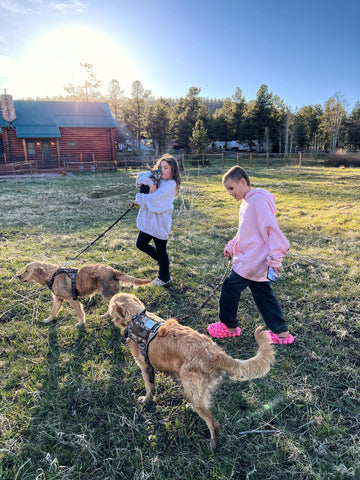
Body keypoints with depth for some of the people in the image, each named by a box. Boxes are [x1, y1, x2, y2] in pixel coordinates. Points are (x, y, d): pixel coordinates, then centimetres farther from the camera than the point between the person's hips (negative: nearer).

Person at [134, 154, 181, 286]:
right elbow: (141, 175, -4)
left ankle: (165, 278, 27)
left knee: (160, 250, 6)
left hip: (160, 222, -8)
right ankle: (163, 260, 39)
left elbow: (154, 198, -22)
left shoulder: (171, 184, -15)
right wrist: (151, 182, -21)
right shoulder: (157, 177, 8)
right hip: (148, 220, 8)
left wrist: (139, 199, -7)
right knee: (141, 244, 17)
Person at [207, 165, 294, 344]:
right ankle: (282, 332, 25)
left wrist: (275, 258, -23)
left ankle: (229, 326, 22)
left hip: (252, 260, -10)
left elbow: (272, 229, -21)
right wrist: (231, 246, 9)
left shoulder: (258, 200, -16)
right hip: (256, 262, 10)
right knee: (263, 294, 14)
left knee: (230, 287, 2)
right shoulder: (246, 202, 14)